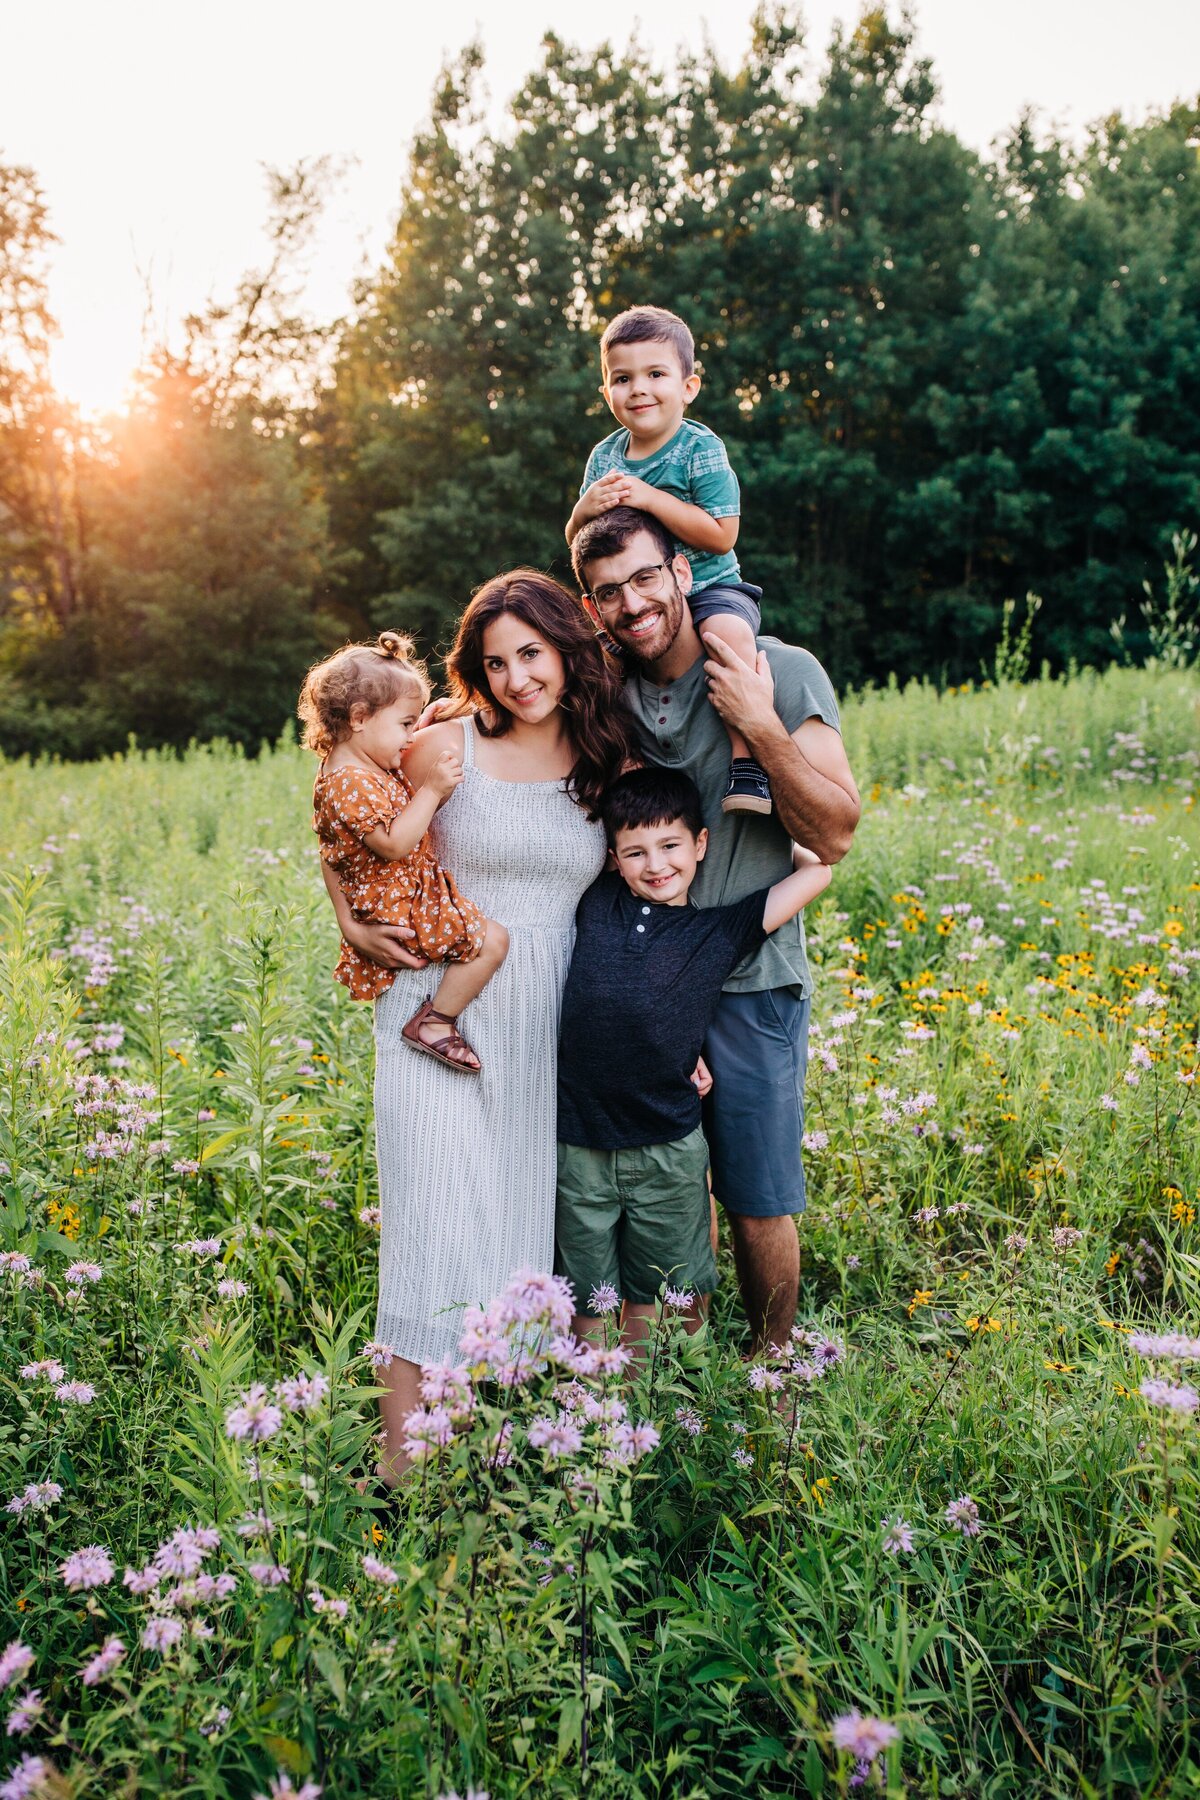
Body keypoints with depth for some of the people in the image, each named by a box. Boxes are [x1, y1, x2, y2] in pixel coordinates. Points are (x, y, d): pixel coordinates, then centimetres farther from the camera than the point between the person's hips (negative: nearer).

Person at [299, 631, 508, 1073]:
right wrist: (432, 790, -28)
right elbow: (393, 844, -30)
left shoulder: (365, 766, 10)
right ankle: (435, 1023, -8)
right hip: (400, 908, -12)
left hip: (397, 898, 12)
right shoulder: (351, 783, -25)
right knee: (491, 940, -16)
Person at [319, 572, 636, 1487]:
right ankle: (405, 1456, 3)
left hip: (549, 1025, 3)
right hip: (442, 1012, -3)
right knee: (439, 1215, -6)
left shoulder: (611, 764, 4)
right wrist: (354, 926, -4)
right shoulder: (448, 747, -5)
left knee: (528, 1215, 8)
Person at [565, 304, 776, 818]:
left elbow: (720, 535, -19)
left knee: (728, 631, -36)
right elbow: (576, 544, 8)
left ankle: (746, 759, -29)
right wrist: (585, 510, -15)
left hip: (708, 587, -6)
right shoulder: (604, 458, 6)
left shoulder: (701, 449, -9)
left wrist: (650, 498, -24)